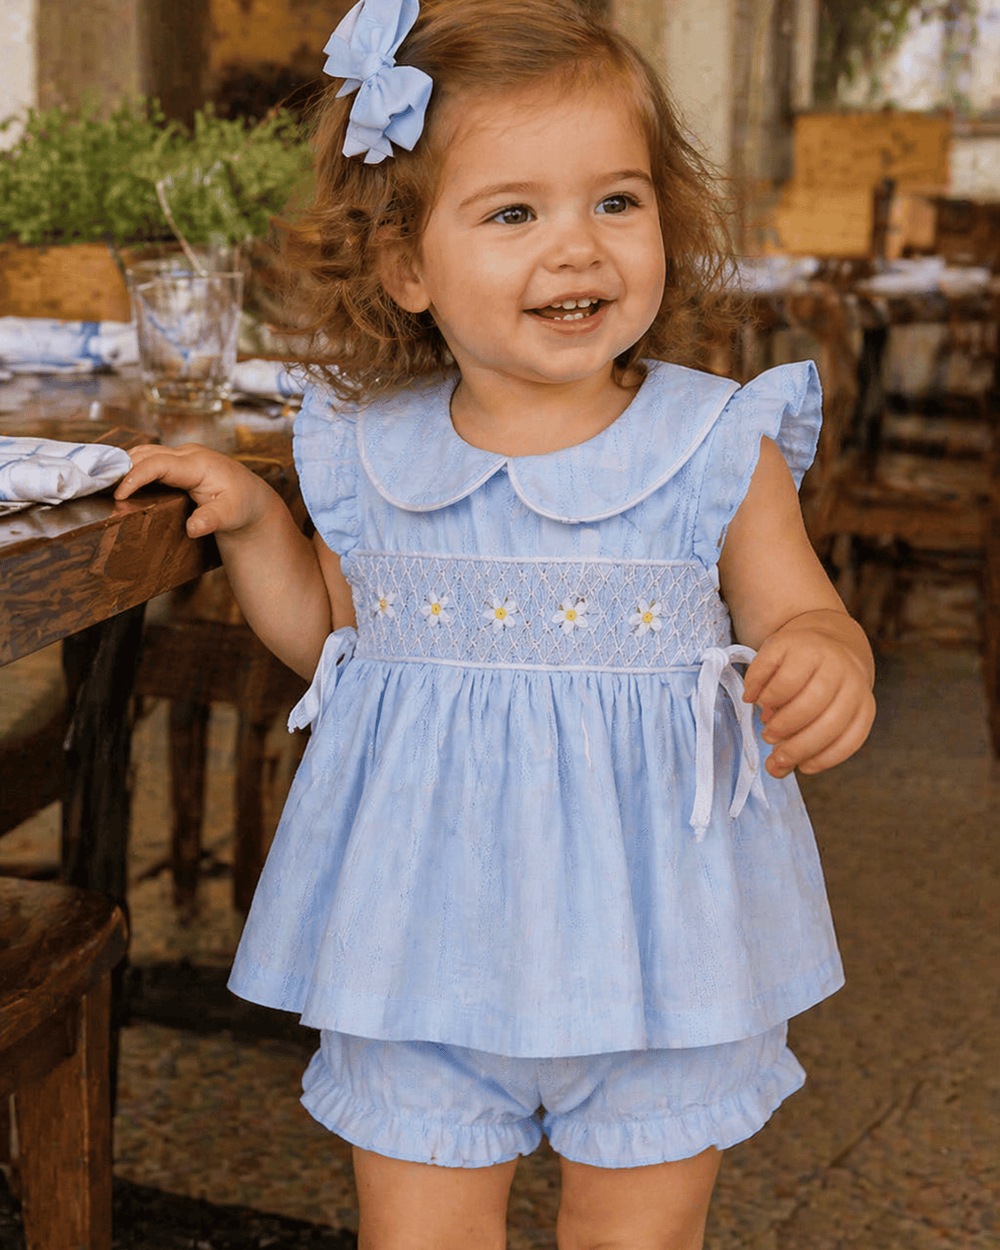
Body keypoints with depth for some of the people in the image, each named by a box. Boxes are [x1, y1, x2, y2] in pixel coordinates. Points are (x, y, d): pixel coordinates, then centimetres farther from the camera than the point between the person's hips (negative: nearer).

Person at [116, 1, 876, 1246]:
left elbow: (803, 617, -3)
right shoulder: (368, 455, -2)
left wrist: (826, 663, -26)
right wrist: (251, 524, 1)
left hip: (653, 945, -1)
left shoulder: (719, 450, -9)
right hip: (422, 944, 2)